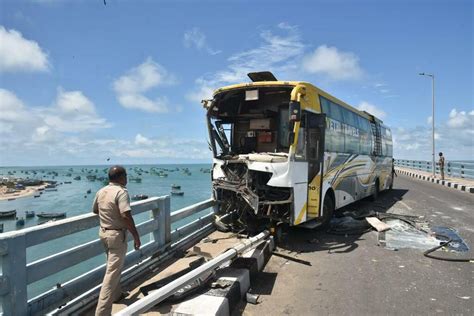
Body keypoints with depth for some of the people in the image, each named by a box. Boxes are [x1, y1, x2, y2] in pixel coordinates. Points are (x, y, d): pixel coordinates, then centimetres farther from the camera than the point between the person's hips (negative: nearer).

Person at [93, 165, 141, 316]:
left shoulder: (100, 192, 5)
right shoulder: (121, 192, -20)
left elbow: (95, 210, 21)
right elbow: (126, 215, -29)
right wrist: (136, 235, -23)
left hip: (103, 232, 9)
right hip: (117, 235, -9)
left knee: (113, 267, 25)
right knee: (112, 272, -4)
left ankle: (116, 295, 42)